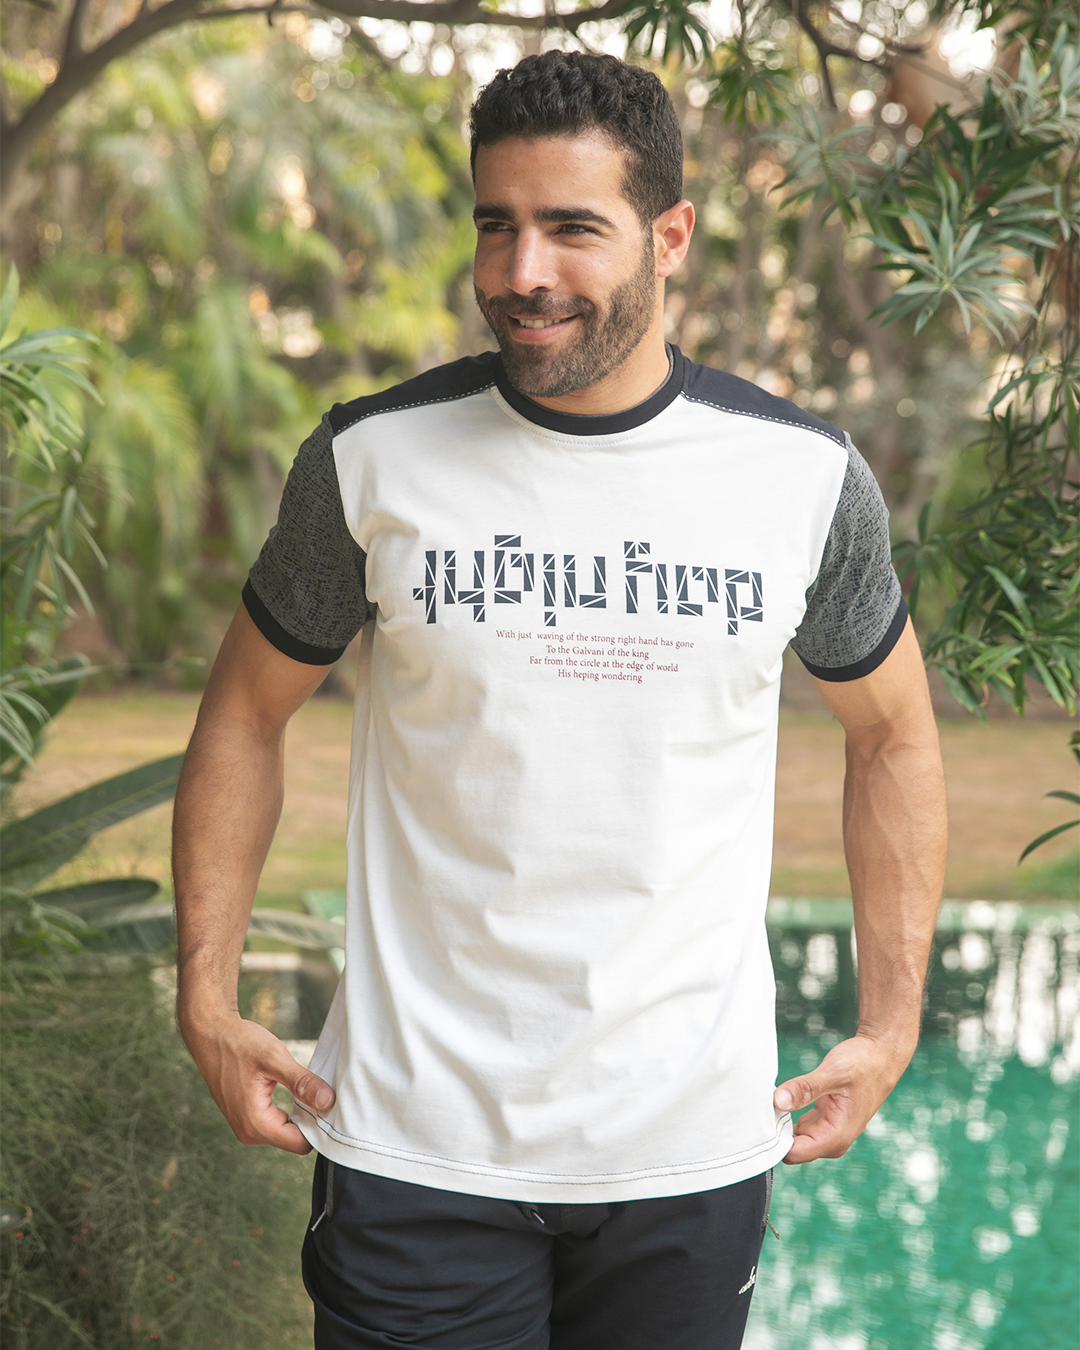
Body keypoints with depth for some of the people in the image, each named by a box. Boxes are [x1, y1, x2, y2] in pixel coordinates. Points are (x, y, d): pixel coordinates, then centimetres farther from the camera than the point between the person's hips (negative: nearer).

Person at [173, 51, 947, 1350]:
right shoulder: (372, 459, -4)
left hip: (692, 1145, 1)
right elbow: (246, 711, 8)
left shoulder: (805, 476, -2)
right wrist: (207, 997, 1)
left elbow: (892, 730, 12)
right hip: (417, 1140, -1)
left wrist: (891, 1022, 7)